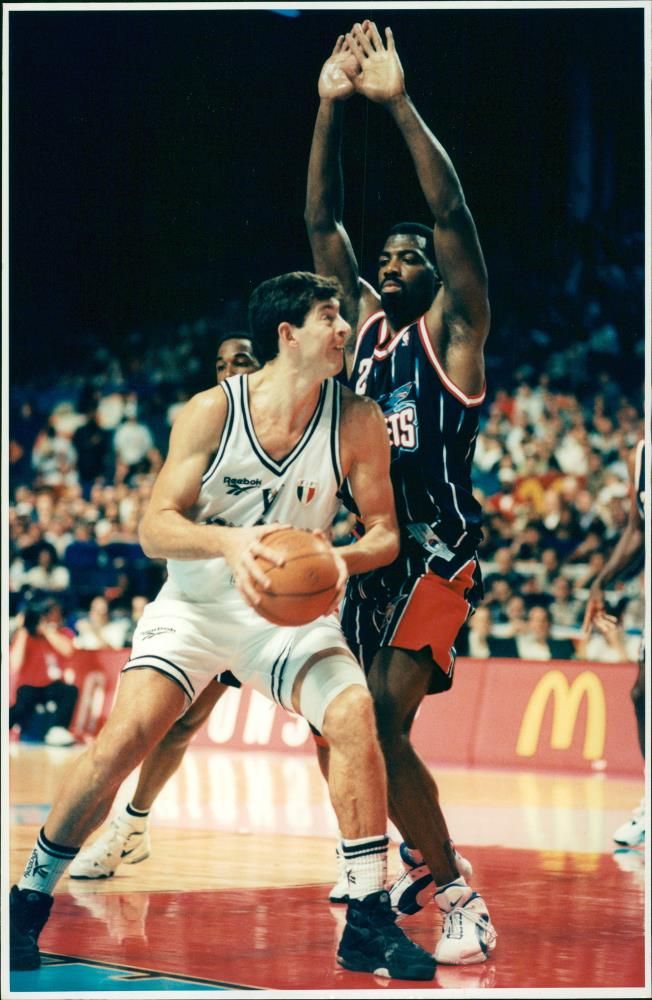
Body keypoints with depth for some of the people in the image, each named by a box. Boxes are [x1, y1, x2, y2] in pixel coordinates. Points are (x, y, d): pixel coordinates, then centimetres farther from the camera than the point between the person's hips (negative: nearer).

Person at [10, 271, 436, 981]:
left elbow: (385, 530, -2)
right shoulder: (213, 411, -14)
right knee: (122, 738, -17)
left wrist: (345, 560, -25)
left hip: (291, 609, 1)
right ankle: (29, 900, 1)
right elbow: (154, 528, -16)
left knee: (353, 715, -24)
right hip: (196, 600, -1)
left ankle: (367, 922, -15)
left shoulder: (357, 421, -9)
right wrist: (228, 541, -36)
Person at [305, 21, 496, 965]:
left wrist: (399, 103, -21)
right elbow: (322, 222, 9)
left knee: (382, 720, -21)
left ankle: (457, 896, -15)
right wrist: (331, 108, -2)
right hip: (370, 548, 7)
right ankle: (426, 863, 34)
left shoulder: (452, 328, -1)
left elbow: (451, 210, -15)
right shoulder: (364, 322, 15)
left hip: (437, 551, -7)